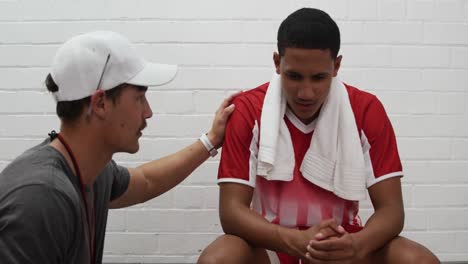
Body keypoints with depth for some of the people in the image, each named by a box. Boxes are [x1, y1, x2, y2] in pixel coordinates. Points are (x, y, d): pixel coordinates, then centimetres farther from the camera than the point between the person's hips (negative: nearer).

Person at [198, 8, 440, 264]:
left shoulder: (367, 111, -9)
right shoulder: (248, 110, -12)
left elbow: (391, 209, -10)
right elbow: (231, 210, -16)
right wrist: (296, 241, -34)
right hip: (271, 243, -1)